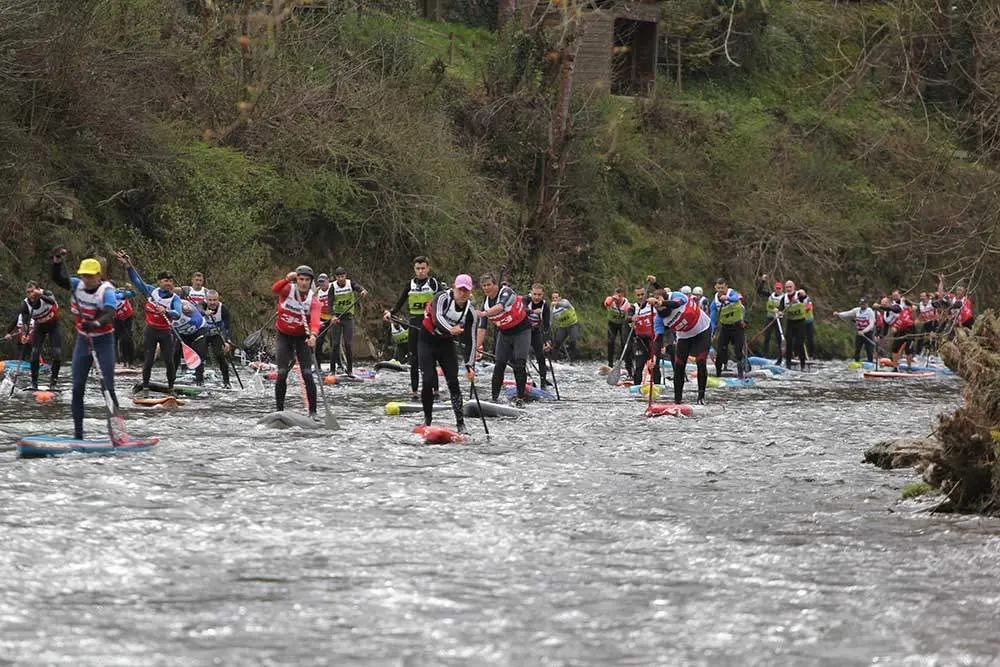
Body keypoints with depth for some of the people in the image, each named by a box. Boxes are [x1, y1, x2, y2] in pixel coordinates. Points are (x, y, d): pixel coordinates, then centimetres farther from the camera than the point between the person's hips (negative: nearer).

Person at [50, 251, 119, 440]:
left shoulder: (106, 291, -18)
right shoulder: (77, 285, -2)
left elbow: (110, 315, -34)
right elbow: (57, 278, -7)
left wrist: (96, 323, -53)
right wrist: (57, 260, -22)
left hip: (104, 341, -5)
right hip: (83, 341, 5)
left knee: (108, 387, -12)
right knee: (77, 388, 2)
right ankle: (78, 433, 7)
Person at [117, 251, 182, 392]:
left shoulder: (175, 298, -6)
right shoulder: (151, 291, 3)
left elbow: (177, 314, -22)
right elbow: (137, 280, 7)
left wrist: (166, 312, -41)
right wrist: (128, 265, -2)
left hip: (166, 333, -2)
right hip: (151, 331, 2)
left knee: (169, 361, -3)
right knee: (148, 359, -1)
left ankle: (171, 386, 9)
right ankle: (145, 386, 6)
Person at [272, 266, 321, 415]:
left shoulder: (313, 301, -11)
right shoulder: (288, 290, -10)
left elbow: (315, 320, -28)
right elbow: (275, 290, -33)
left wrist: (313, 335, -48)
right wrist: (287, 279, -52)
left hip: (302, 339, 0)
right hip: (284, 337, 0)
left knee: (307, 374, -10)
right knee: (282, 373, -11)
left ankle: (313, 411, -2)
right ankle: (279, 410, -1)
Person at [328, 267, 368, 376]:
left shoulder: (351, 284, -3)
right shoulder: (333, 287, -6)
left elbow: (359, 288, -23)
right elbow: (330, 303, -14)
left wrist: (363, 291, -47)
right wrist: (333, 316, -31)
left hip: (348, 317, 1)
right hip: (336, 317, -1)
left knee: (348, 344, -3)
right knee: (335, 344, -4)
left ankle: (350, 369, 2)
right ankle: (332, 369, 1)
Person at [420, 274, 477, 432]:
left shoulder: (470, 312, -8)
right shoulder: (442, 298, -19)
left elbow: (470, 342, -7)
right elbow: (437, 318, -38)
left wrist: (469, 366, -15)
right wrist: (451, 330, -56)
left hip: (446, 344, 3)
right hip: (427, 341, -3)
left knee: (453, 382, -8)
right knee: (428, 381, -12)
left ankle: (460, 424, -7)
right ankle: (427, 420, 3)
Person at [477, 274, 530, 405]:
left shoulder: (506, 292, -21)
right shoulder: (486, 303, -3)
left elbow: (501, 307, -42)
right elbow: (482, 327, -3)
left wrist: (484, 313, -58)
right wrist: (478, 345, -14)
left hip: (521, 331, -6)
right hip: (504, 334, 6)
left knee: (519, 364, -14)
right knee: (499, 365, -1)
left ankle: (520, 397, -10)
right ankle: (494, 397, 4)